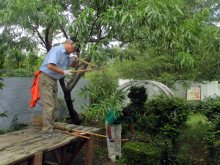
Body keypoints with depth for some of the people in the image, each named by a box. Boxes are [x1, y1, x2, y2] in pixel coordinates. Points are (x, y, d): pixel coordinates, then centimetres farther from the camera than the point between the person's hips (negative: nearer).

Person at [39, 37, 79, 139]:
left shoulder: (66, 55, 15)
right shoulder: (56, 50, -14)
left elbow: (73, 65, 26)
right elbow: (50, 66, -27)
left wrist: (74, 60, 3)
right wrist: (64, 72, -19)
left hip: (54, 81, 10)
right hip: (46, 78, -10)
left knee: (55, 107, 11)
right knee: (49, 106, -10)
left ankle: (49, 129, 21)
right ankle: (47, 132, -3)